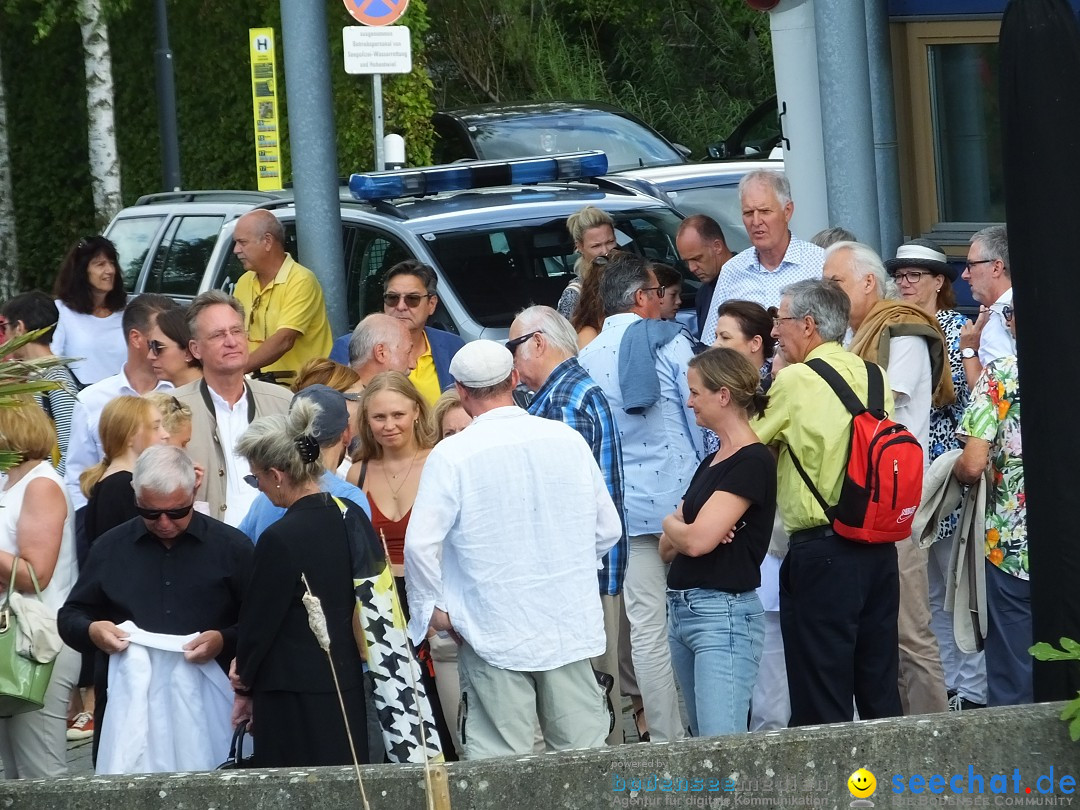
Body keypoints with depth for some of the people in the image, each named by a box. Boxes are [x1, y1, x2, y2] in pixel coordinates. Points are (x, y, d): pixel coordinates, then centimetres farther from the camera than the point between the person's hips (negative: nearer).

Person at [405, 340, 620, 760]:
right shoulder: (568, 440, 2)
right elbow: (608, 529, 10)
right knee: (584, 754, 9)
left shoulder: (452, 455, -10)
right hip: (570, 627, 4)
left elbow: (421, 542, -15)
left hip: (494, 632, -4)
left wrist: (431, 608, -1)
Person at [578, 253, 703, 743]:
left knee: (647, 629, 3)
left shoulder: (585, 360, 5)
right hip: (679, 496, -2)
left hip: (626, 507, 2)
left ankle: (666, 737, 4)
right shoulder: (671, 344, -4)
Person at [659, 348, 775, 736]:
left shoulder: (753, 462, -11)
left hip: (724, 613, -10)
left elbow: (696, 540, -18)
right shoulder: (712, 461, 17)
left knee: (723, 747, -16)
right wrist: (679, 530, -5)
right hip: (682, 612, 10)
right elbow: (668, 548, 17)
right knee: (701, 740, 8)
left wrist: (671, 525, 3)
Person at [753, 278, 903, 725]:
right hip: (880, 547, 6)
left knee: (822, 704, 0)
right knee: (880, 691, 13)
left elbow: (751, 443, 1)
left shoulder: (795, 380, -11)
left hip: (821, 550, -6)